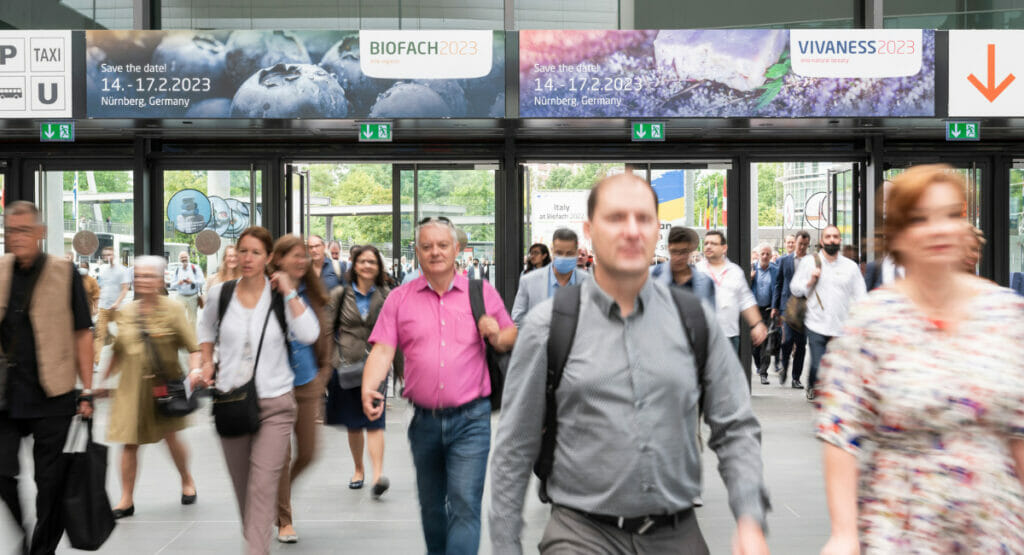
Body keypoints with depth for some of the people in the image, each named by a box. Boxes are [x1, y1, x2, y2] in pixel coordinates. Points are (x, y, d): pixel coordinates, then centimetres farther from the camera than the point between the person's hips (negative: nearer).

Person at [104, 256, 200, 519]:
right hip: (132, 385, 3)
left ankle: (187, 480, 29)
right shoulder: (125, 312, 6)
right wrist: (103, 379, 16)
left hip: (165, 383, -3)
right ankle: (126, 499, 13)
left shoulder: (173, 309, -4)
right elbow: (119, 352, 16)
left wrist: (194, 371, -23)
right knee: (129, 443, 1)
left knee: (170, 436, 1)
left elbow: (193, 346, -7)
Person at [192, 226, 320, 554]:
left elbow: (308, 335, -18)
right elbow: (206, 329, 23)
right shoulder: (220, 294, 3)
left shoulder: (282, 297, -4)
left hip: (274, 404, -3)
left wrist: (289, 292, -17)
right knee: (242, 487, 15)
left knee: (262, 487, -12)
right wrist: (207, 364, 9)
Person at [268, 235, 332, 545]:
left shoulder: (313, 295, 6)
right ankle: (284, 520, 19)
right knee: (281, 455, 1)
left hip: (308, 383, 5)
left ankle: (280, 491, 39)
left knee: (307, 452, 10)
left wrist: (323, 372, 11)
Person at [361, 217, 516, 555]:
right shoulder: (399, 299, 3)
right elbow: (382, 350, -5)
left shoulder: (482, 292, 3)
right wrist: (368, 389, -22)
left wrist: (497, 337, -12)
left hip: (471, 420, -2)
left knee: (465, 504, -9)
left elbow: (511, 336, 11)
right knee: (431, 505, 19)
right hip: (424, 420, 2)